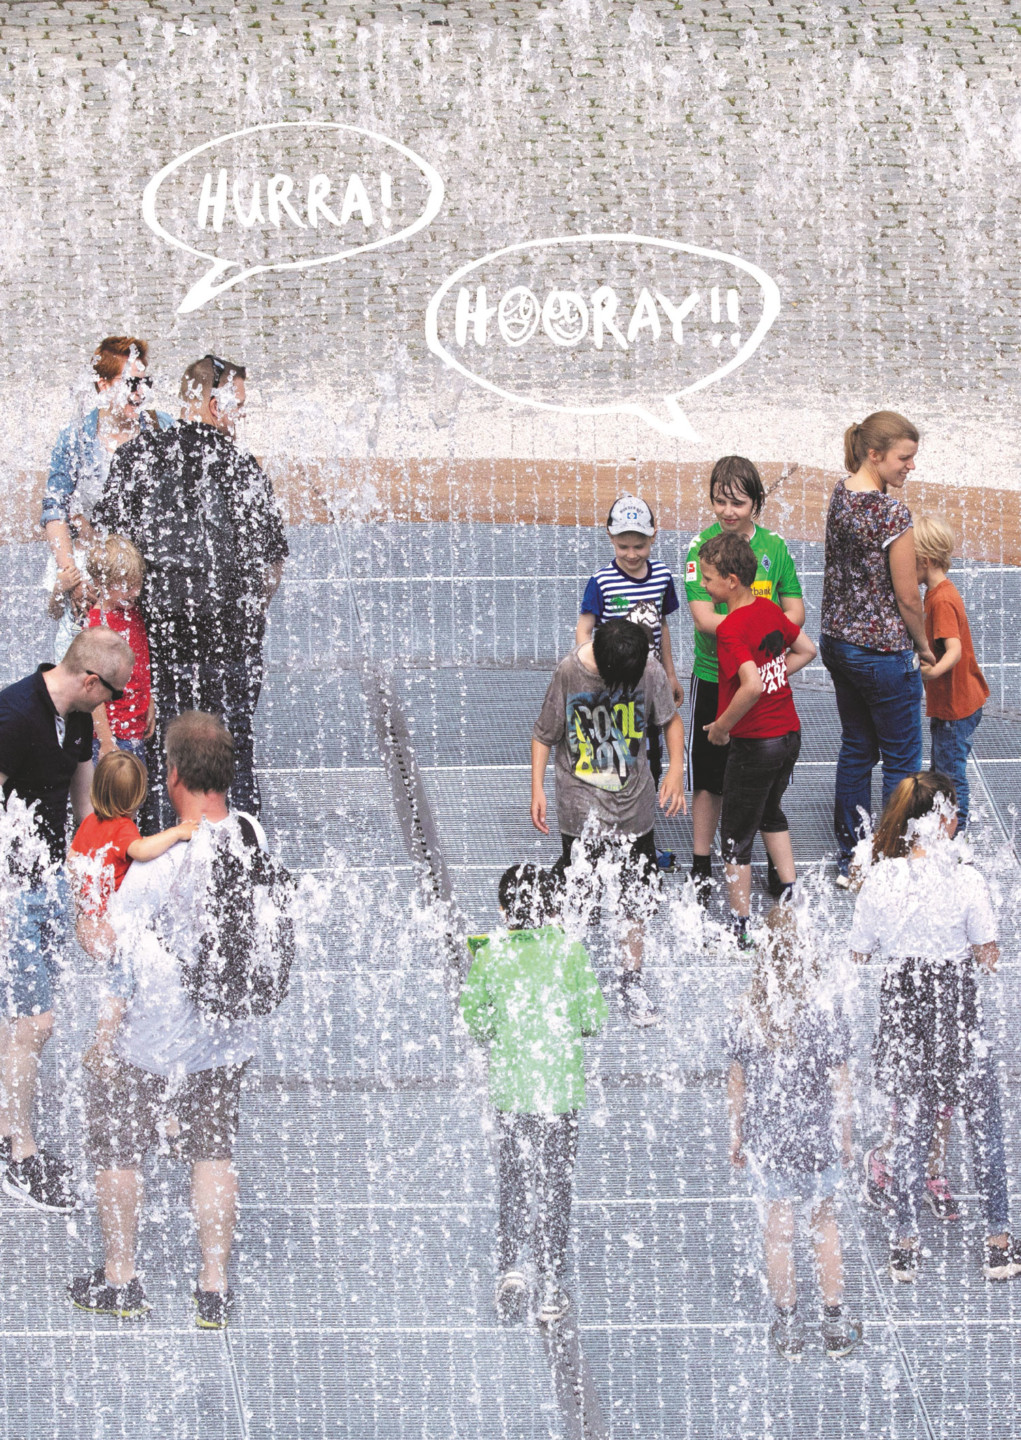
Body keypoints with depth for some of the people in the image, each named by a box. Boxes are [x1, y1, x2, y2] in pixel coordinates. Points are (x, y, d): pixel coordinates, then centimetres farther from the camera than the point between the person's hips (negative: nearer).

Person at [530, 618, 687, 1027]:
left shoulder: (651, 671, -10)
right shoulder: (569, 673, -15)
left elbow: (671, 720, 7)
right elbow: (543, 734, -4)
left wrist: (675, 770, -4)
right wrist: (537, 789, -9)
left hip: (634, 805, 3)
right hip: (581, 807, -2)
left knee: (636, 899, 9)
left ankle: (632, 983, 24)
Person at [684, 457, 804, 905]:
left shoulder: (773, 547, 0)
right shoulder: (703, 546, -8)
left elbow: (795, 614, -1)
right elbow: (704, 617, -16)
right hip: (714, 679, -2)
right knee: (709, 781, 7)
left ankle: (777, 867, 24)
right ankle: (701, 869, 19)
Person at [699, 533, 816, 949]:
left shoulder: (731, 629, -22)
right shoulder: (770, 610, 2)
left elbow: (752, 686, -33)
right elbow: (807, 650, 16)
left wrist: (721, 726, -20)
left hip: (754, 742, -8)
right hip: (789, 732, 8)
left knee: (736, 832, 6)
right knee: (770, 812, 30)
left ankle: (740, 926, 10)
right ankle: (790, 895, 32)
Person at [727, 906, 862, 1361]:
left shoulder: (748, 1010, -9)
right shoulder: (825, 1008, -14)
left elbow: (737, 1078, -1)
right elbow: (839, 1080, -8)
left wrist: (736, 1135, 11)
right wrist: (845, 1136, 5)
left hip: (765, 1136, 1)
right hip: (817, 1134, -1)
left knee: (778, 1229, 12)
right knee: (824, 1220, 18)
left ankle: (788, 1328, 21)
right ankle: (835, 1326, 21)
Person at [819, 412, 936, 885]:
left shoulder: (841, 494, 0)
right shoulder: (892, 513, -23)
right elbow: (908, 598, -16)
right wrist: (923, 647, -1)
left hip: (838, 642, 8)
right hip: (884, 650, -8)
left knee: (856, 749, 19)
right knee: (901, 760, 6)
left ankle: (849, 860, 26)